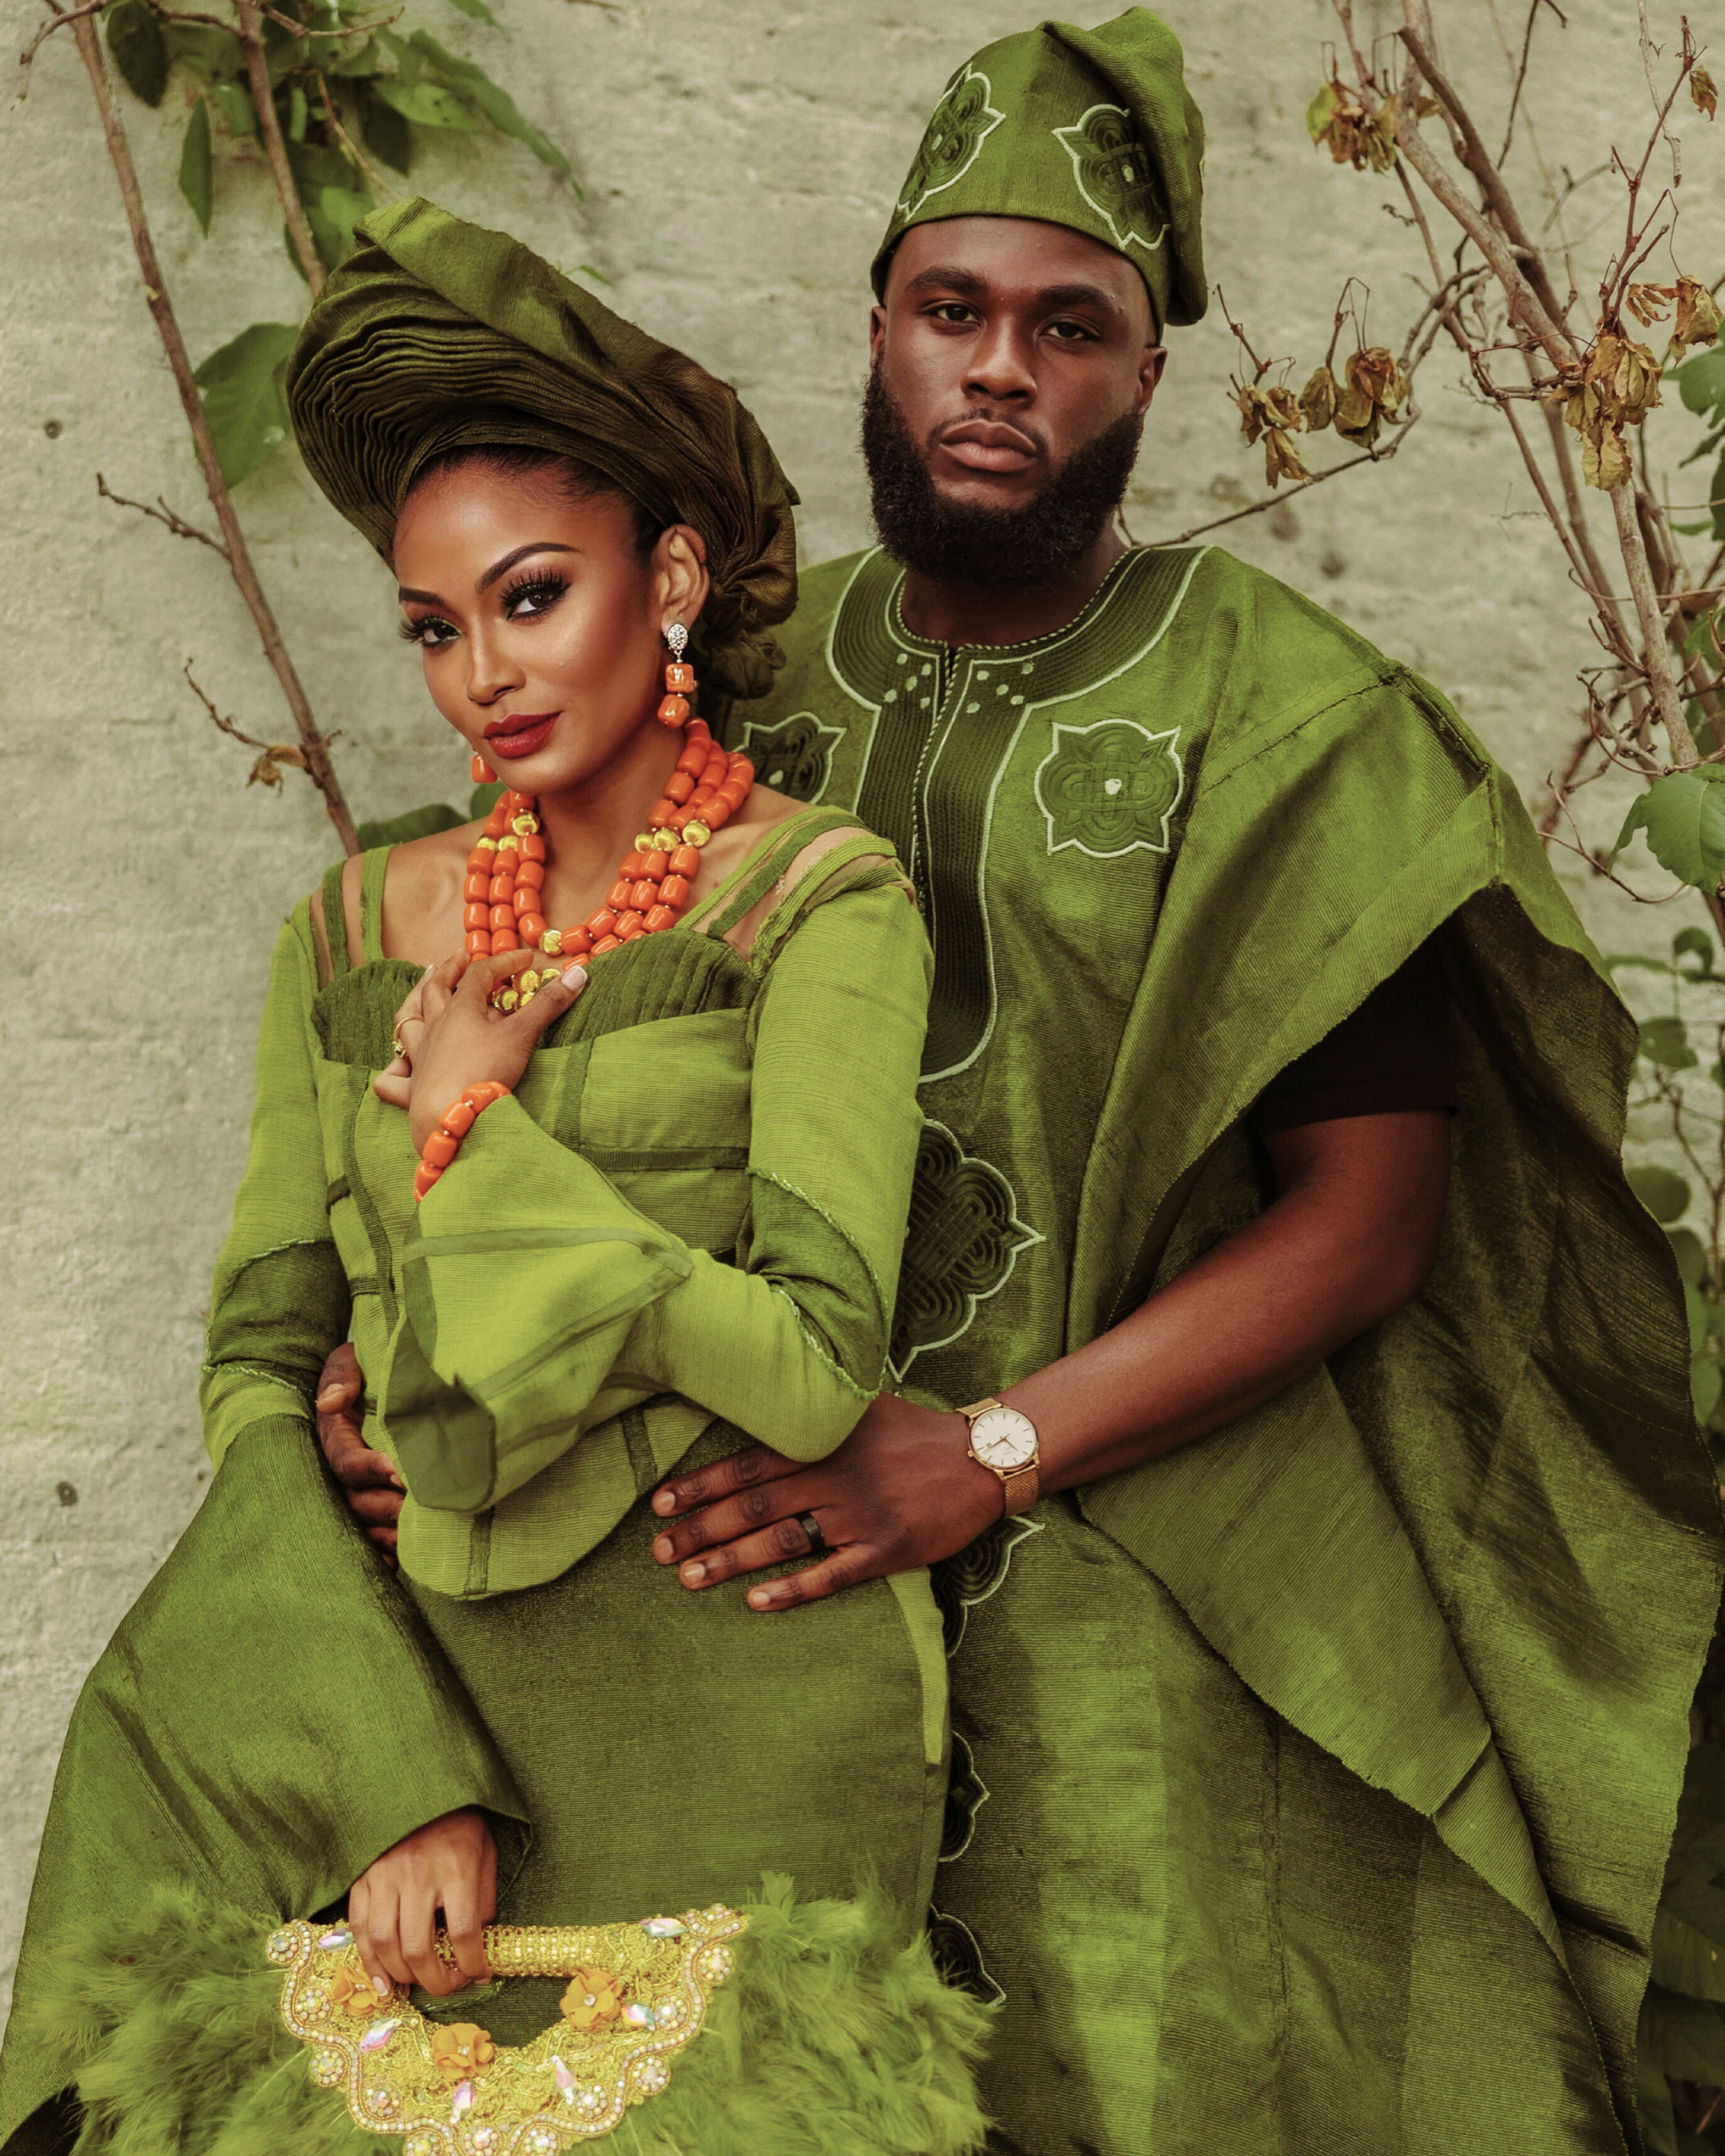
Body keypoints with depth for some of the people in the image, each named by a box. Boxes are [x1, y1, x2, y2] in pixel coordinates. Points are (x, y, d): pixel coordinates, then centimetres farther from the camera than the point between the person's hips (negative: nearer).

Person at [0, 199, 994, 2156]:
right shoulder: (359, 935, 7)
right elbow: (257, 1370, 2)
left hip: (731, 1728, -3)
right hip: (408, 1687, 4)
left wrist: (478, 1137, -8)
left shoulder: (818, 900, -6)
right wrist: (388, 1773, -10)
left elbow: (813, 1376, -17)